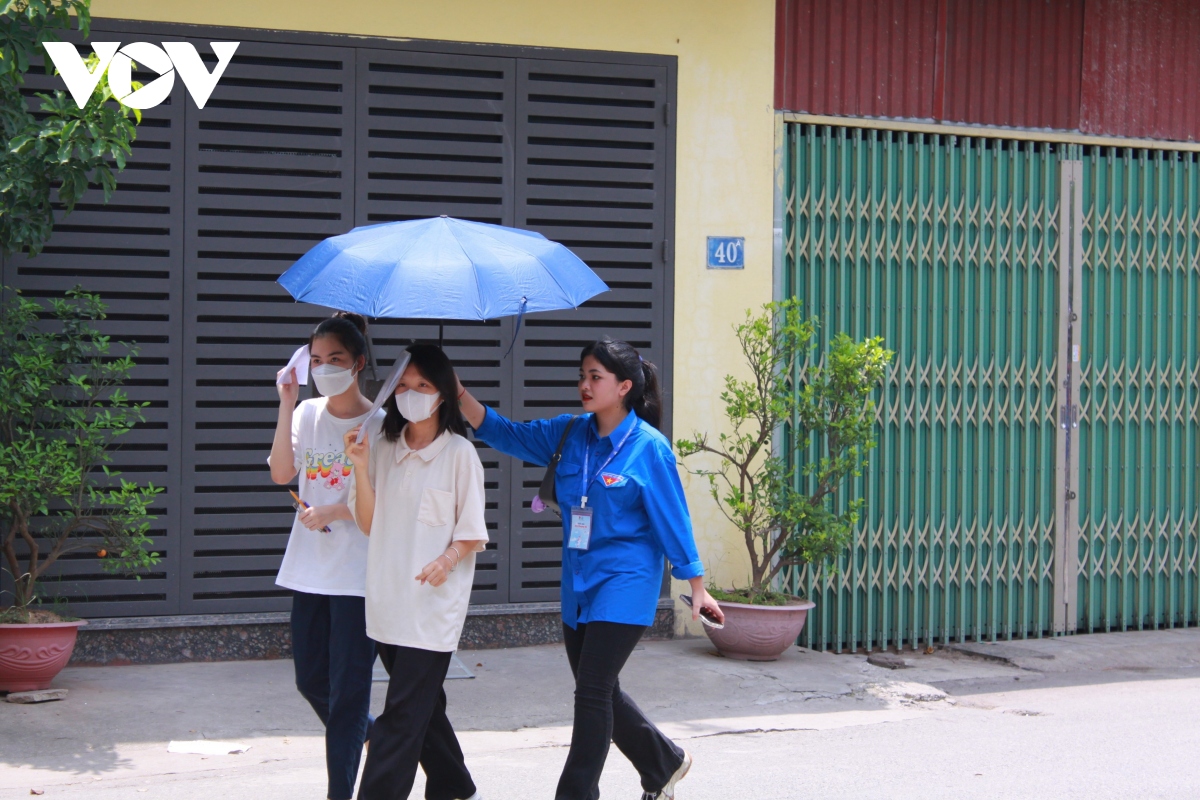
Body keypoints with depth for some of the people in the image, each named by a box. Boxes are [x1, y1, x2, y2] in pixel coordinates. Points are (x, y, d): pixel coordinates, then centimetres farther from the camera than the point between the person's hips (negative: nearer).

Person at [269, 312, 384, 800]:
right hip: (310, 569, 5)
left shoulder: (379, 425, -6)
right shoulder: (307, 413, 6)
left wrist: (331, 512, -16)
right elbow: (281, 474, -7)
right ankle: (368, 734, 40)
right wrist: (286, 405, -11)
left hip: (359, 573, -5)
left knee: (347, 690, -2)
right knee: (310, 680, 14)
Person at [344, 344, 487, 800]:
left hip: (434, 601, -5)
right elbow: (370, 524, 6)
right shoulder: (382, 449, 8)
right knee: (423, 705, 16)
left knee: (402, 718, -9)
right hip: (387, 600, 6)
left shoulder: (459, 453, -5)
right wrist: (361, 468, -6)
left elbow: (472, 535, -3)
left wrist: (447, 560, -23)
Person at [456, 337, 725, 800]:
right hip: (578, 583, 7)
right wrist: (460, 396, -15)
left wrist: (697, 587, -5)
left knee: (593, 690, -8)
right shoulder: (570, 434, 4)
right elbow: (508, 434, 0)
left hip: (623, 584, -7)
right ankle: (664, 762, 35)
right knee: (598, 691, 15)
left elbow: (672, 520, -8)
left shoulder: (649, 448, -11)